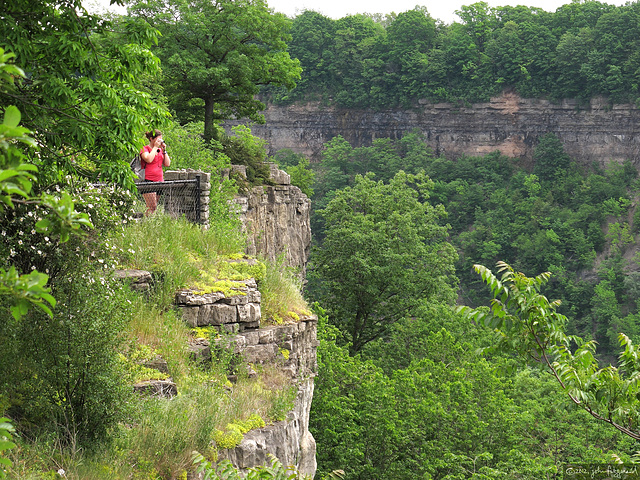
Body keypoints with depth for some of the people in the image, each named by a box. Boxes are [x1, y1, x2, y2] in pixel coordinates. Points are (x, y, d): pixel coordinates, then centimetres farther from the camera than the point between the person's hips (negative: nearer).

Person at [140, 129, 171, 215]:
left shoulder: (160, 150, 19)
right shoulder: (145, 149, 0)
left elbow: (167, 164, 12)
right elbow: (149, 159, -20)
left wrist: (164, 150, 5)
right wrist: (155, 147, -9)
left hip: (159, 181, 7)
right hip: (148, 181, -7)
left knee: (154, 207, 2)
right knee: (152, 207, -17)